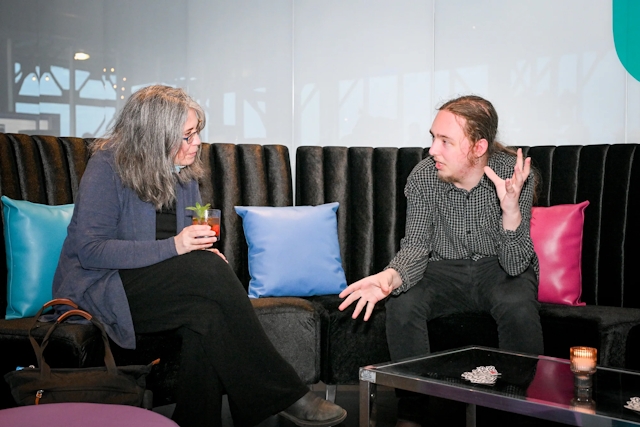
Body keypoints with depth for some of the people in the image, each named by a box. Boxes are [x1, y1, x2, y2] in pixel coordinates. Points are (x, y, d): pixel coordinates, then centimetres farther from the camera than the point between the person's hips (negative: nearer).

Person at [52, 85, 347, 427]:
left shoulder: (184, 171, 10)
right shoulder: (107, 167, -11)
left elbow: (188, 242, 18)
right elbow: (89, 250, -18)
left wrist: (206, 254, -8)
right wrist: (173, 247, -26)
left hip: (158, 285, 6)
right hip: (101, 289, -6)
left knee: (207, 314, -32)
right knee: (208, 270, -30)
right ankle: (283, 395, -25)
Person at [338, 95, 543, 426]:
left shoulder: (516, 174, -19)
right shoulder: (423, 177, -13)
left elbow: (515, 265, -21)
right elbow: (416, 246, -12)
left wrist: (510, 207, -38)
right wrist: (391, 277, -35)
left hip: (499, 270, -2)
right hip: (445, 270, 2)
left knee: (517, 307, -34)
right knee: (401, 304, -26)